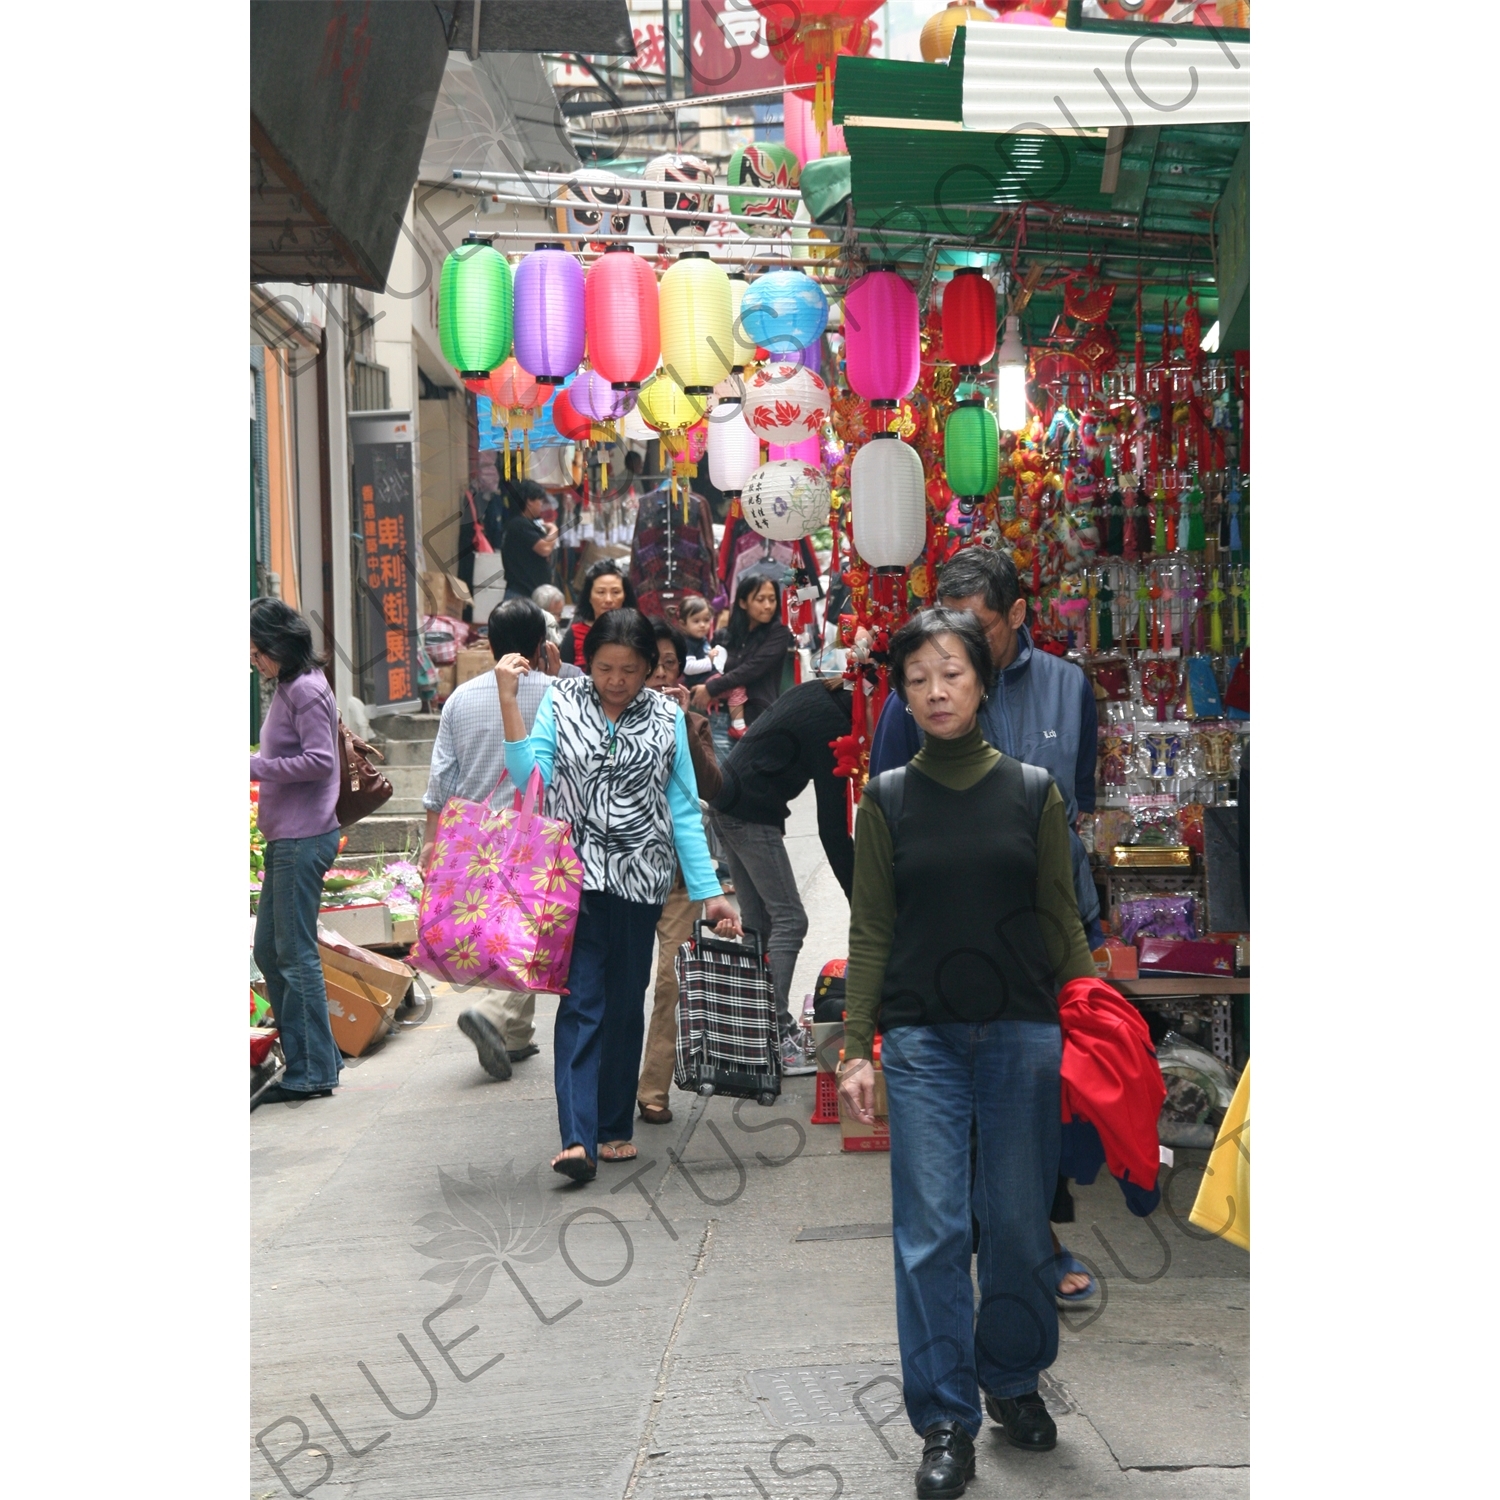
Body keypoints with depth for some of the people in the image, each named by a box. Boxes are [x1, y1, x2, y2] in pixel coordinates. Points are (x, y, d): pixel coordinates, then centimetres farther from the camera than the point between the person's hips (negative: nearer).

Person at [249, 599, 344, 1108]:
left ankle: (313, 1071, 4)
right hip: (285, 838, 10)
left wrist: (253, 765, -17)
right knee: (269, 951, 13)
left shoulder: (306, 690, -13)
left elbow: (319, 759, -20)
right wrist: (258, 764, 4)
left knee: (296, 953, -4)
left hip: (303, 839, -10)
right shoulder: (286, 688, 16)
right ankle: (313, 1059, 20)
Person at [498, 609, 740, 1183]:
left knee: (626, 1004, 9)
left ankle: (614, 1126, 21)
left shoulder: (667, 717, 6)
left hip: (639, 878, 2)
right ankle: (577, 1136, -16)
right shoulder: (561, 704, 2)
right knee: (581, 1001, -11)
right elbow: (529, 777, -10)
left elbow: (683, 809, 7)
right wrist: (508, 700, -16)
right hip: (577, 875, -2)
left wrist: (709, 891, 3)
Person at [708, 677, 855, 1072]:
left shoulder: (813, 692, 8)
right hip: (753, 812, -10)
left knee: (757, 922, 12)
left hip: (727, 802, 10)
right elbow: (832, 825, -18)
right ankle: (776, 1037, -10)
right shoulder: (830, 724, -18)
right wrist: (859, 895, -15)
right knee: (789, 920, -8)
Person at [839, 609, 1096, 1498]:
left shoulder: (1033, 792, 5)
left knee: (1019, 1223, 7)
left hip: (1023, 1033, 1)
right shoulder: (888, 800, 5)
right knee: (932, 1232, -2)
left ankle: (1013, 1381, 30)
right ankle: (947, 1424, 8)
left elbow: (1063, 919, 6)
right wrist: (855, 1048, -2)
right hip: (923, 1039, 0)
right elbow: (871, 932, 4)